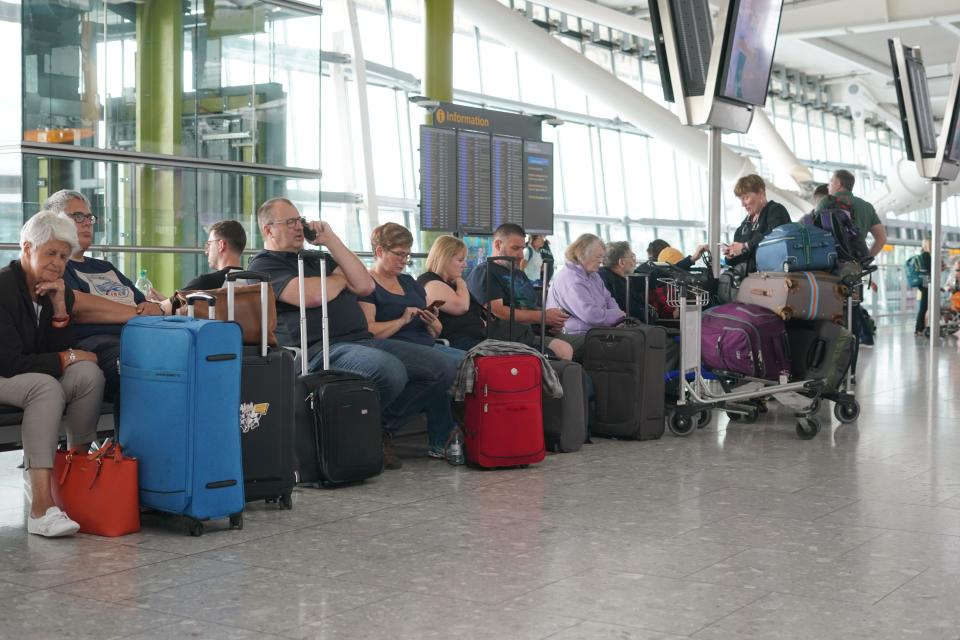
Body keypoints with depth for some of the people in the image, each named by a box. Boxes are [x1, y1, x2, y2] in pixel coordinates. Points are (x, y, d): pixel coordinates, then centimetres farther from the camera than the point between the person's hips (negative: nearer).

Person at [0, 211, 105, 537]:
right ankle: (41, 508, -42)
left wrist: (60, 308, -14)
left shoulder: (60, 291, 3)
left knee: (88, 373, -21)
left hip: (37, 375, 7)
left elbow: (60, 351, 0)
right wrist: (66, 359, -15)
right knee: (47, 387, -36)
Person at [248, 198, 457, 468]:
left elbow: (366, 286, 14)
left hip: (363, 341, 9)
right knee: (389, 370, -36)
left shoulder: (314, 259, 29)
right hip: (319, 351, -8)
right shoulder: (264, 266, 4)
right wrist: (341, 278, 8)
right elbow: (313, 295, -14)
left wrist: (331, 240, 11)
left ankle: (381, 430, 1)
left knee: (442, 366, -5)